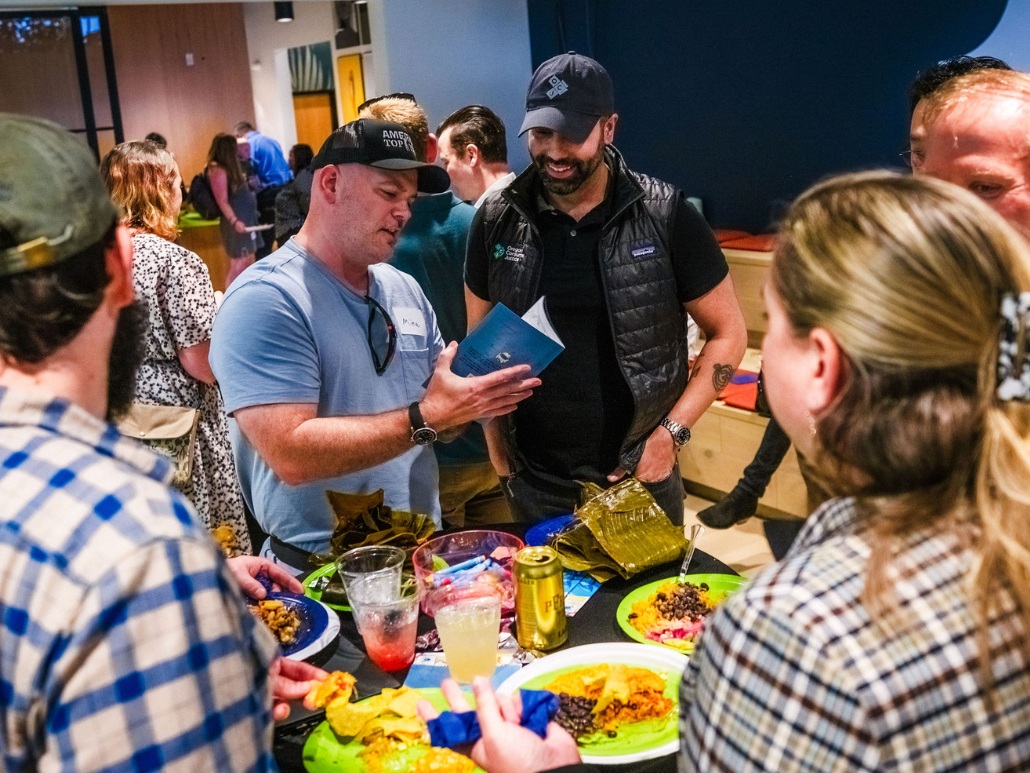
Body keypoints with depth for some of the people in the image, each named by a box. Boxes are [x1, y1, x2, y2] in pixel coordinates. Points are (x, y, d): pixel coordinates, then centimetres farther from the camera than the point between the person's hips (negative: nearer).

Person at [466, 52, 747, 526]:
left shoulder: (664, 217, -10)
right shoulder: (498, 221, -3)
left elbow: (728, 333, -3)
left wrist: (672, 433, -10)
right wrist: (495, 440, 0)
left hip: (639, 474, -2)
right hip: (533, 482, 2)